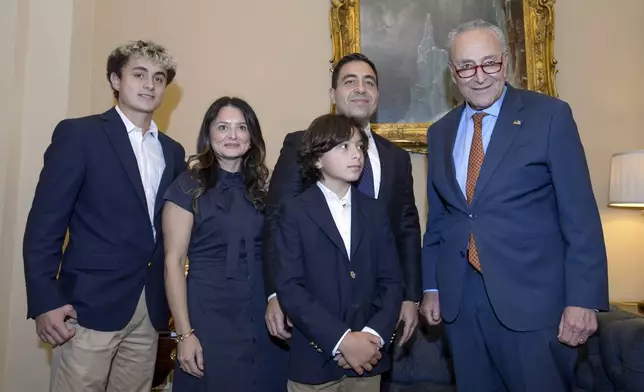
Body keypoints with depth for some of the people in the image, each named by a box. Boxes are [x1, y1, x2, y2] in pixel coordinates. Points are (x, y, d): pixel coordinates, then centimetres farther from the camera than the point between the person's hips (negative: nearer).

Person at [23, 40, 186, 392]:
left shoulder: (173, 151, 11)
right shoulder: (78, 134, -4)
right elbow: (44, 224, -7)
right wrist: (45, 301, -12)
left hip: (150, 309, 5)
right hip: (90, 303, -4)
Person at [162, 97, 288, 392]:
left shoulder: (261, 187, 7)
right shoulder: (188, 187, -5)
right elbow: (173, 262, -8)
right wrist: (184, 333, -13)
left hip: (264, 319, 4)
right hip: (209, 318, -4)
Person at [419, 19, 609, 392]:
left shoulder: (550, 115, -4)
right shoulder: (440, 132, 9)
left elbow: (580, 215, -7)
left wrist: (583, 299, -11)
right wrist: (431, 286, 10)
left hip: (532, 296, -3)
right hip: (459, 298, 4)